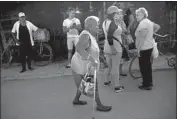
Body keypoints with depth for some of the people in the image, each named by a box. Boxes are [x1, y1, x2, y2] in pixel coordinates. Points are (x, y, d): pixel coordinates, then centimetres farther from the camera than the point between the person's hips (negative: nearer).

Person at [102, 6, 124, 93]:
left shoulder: (105, 22, 6)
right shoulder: (113, 23, -20)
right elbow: (109, 36, -29)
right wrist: (113, 48, -28)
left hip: (107, 48, 8)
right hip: (116, 48, -8)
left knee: (109, 66, 22)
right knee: (115, 68, 1)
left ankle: (107, 81, 36)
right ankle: (117, 87, 11)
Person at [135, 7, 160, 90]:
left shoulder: (143, 23, -19)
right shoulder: (148, 21, 11)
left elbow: (142, 38, -23)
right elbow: (158, 27, 24)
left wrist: (138, 49, -20)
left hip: (144, 48, -10)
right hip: (149, 47, 10)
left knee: (144, 66, -1)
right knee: (147, 65, 19)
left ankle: (146, 85, 7)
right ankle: (149, 82, 32)